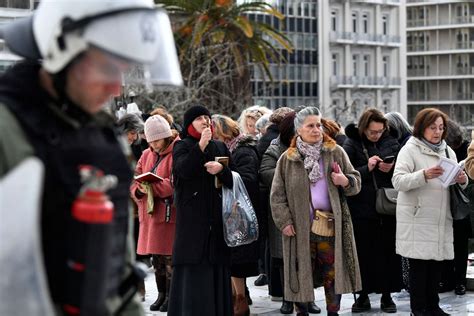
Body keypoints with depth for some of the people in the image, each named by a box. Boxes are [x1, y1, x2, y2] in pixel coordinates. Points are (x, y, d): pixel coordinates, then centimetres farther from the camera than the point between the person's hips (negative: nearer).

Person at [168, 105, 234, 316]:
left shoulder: (220, 147, 15)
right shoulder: (182, 146, 4)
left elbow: (233, 179, 10)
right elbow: (183, 170, -16)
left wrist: (221, 169, -10)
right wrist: (201, 146, -24)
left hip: (217, 217, 4)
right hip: (192, 217, -4)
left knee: (217, 267, 2)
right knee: (193, 268, -7)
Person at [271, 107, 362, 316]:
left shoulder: (336, 152, 6)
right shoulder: (287, 159, 4)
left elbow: (356, 181, 10)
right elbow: (277, 195, 4)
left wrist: (346, 181, -12)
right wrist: (284, 221, -5)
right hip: (300, 227, 0)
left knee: (333, 272, 4)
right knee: (301, 272, 6)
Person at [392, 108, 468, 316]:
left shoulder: (447, 151, 15)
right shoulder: (410, 149, -4)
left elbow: (454, 183, 19)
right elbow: (398, 181, -15)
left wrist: (462, 180, -5)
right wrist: (424, 175, -30)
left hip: (441, 219, 5)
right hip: (417, 219, -5)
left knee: (437, 264, 8)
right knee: (419, 265, -1)